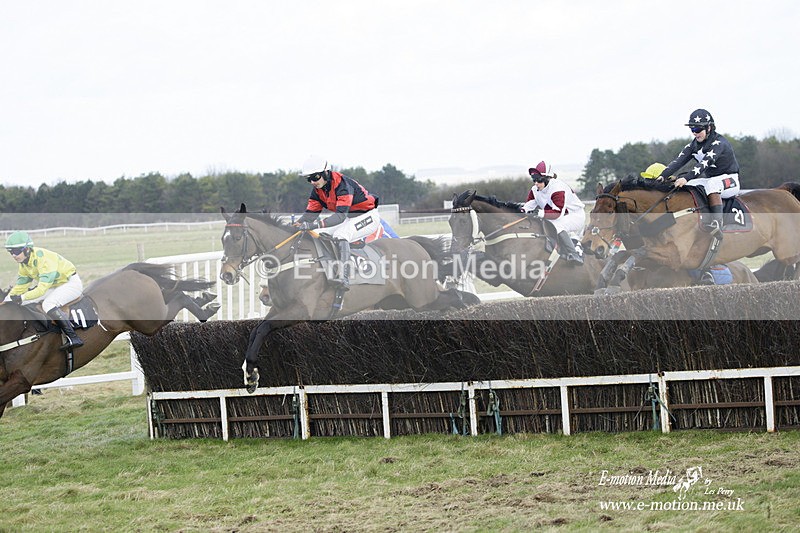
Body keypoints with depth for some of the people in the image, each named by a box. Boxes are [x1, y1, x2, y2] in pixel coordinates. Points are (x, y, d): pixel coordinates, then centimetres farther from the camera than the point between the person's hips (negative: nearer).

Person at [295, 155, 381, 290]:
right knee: (316, 235, -1)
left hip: (368, 216, -9)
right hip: (348, 218, 9)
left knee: (340, 236, -32)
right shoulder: (318, 190, -2)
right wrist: (294, 226, -24)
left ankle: (344, 278, -42)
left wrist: (315, 224, -51)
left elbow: (341, 215, -39)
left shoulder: (343, 184, -29)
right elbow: (310, 213, -5)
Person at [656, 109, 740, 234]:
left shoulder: (719, 143, -20)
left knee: (712, 183, -39)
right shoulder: (694, 145, 4)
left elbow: (705, 162, -35)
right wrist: (663, 175, -26)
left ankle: (717, 223, -47)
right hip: (708, 179, 8)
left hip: (730, 179, -8)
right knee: (684, 187, -8)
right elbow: (679, 161, -8)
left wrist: (687, 178, -48)